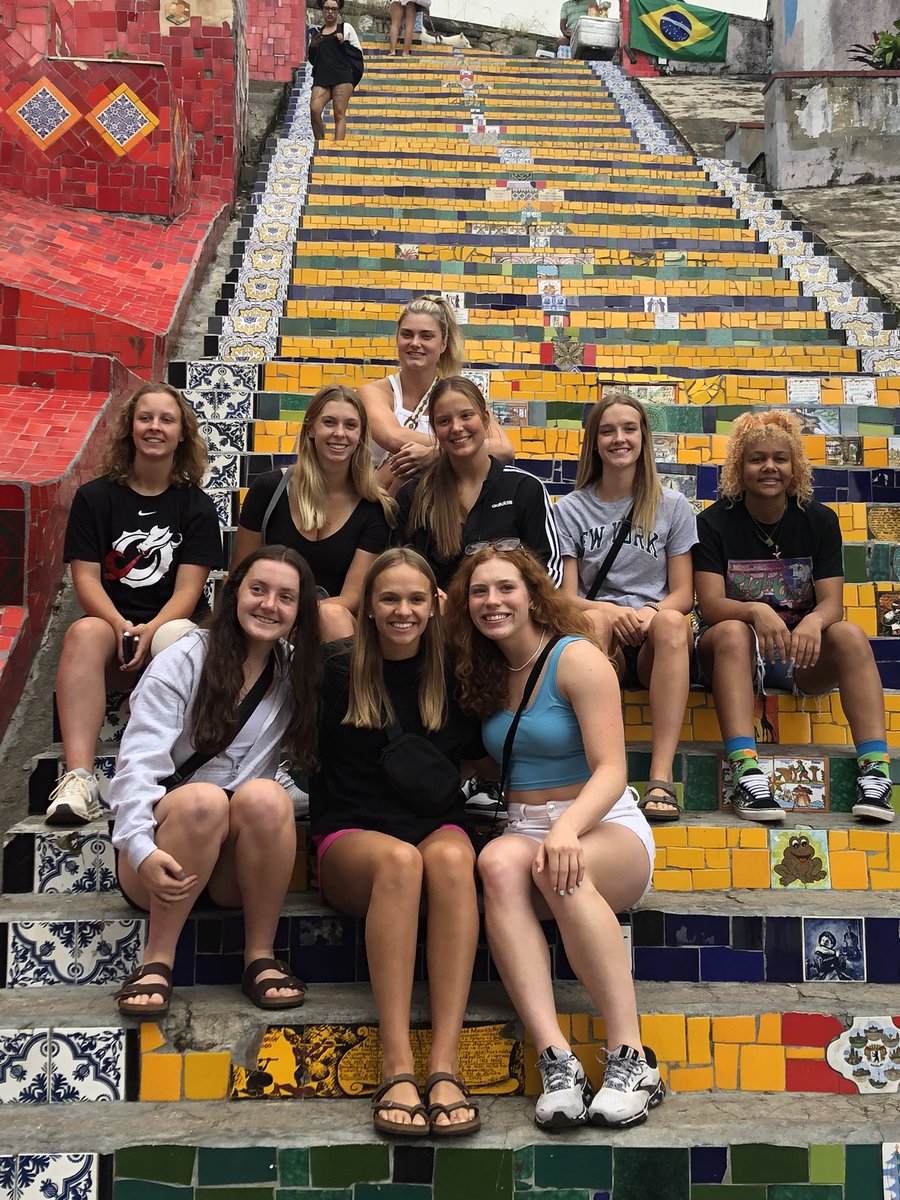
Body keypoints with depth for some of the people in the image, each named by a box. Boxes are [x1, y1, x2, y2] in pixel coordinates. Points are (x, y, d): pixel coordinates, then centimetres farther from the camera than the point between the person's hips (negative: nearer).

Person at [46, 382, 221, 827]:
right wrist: (120, 625, -20)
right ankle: (78, 777, -46)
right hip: (111, 625, 0)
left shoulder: (197, 508, 10)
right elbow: (86, 577, 0)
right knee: (85, 633, -35)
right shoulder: (95, 498, 10)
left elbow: (187, 590, -1)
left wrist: (151, 630, -22)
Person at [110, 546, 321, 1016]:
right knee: (202, 799, -34)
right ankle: (157, 959, -20)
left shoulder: (296, 672, 9)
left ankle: (260, 955, -16)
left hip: (238, 863, 3)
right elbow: (137, 765, -14)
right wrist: (142, 850, -29)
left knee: (265, 796, -29)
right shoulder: (183, 662, -5)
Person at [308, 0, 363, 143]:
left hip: (342, 76, -2)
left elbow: (358, 52, 10)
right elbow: (312, 60, 20)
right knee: (314, 110, -17)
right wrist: (312, 46, 1)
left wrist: (344, 43, -5)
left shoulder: (346, 28, 12)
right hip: (321, 77, 2)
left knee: (339, 114, -12)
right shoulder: (316, 32, 20)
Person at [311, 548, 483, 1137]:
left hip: (438, 826, 2)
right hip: (352, 835, -1)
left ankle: (446, 1064, -41)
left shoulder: (453, 673, 9)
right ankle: (398, 1067, -40)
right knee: (400, 859, -37)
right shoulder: (338, 670, 5)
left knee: (452, 859, -35)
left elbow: (481, 748, 18)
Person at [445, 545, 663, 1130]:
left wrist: (568, 827, -33)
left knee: (565, 867, -38)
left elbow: (610, 770, -14)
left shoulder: (577, 658, -6)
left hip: (607, 828, -4)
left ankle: (631, 1059, -33)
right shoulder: (485, 672, 13)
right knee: (500, 863, -32)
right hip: (523, 829, 4)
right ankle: (557, 1062, -40)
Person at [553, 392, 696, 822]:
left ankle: (661, 775, -43)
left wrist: (651, 613, -18)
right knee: (593, 619, -35)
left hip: (655, 649, 1)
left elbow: (683, 593, 6)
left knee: (671, 622, -35)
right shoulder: (570, 510, 10)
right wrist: (610, 611, -21)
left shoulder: (672, 506, 12)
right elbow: (566, 597, 2)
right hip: (601, 644, 0)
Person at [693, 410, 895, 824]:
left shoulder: (819, 520, 4)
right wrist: (756, 611, -37)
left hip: (802, 654, 2)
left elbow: (832, 602, -6)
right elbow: (711, 604, -14)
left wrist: (813, 622, -31)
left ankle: (875, 771, -37)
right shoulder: (714, 522, -3)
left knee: (850, 634, -27)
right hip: (736, 650, -2)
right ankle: (746, 774, -50)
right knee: (732, 632, -35)